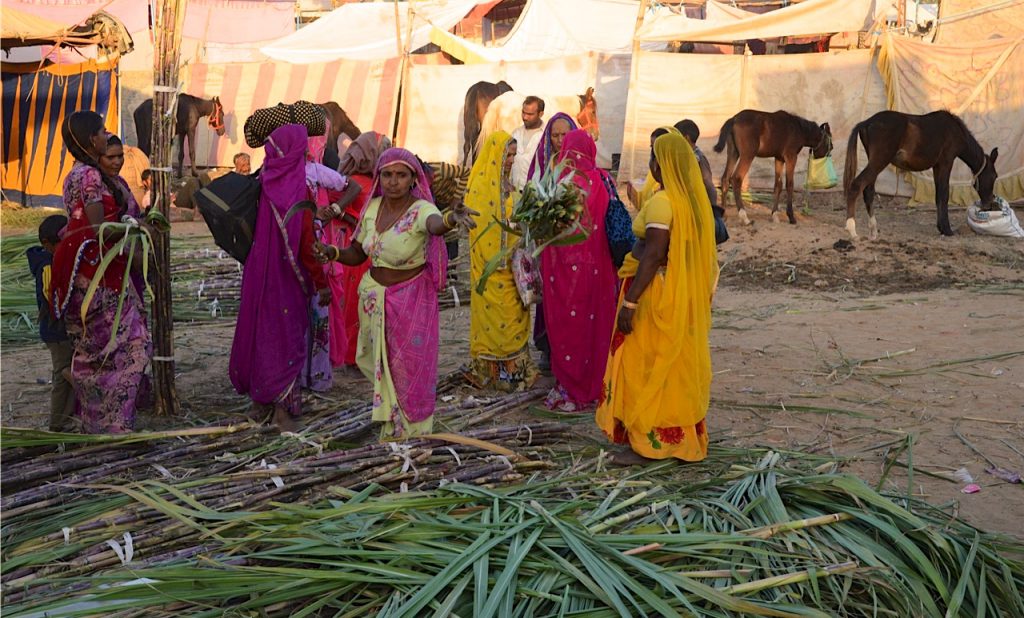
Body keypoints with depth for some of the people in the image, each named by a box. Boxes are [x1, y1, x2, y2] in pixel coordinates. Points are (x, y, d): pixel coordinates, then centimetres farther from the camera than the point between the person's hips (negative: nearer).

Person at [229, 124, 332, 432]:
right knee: (287, 337, 4)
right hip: (287, 277, -6)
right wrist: (322, 283, -9)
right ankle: (284, 407, 8)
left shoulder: (265, 181, -2)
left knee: (261, 329, 17)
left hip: (260, 272, 6)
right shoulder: (299, 188, -18)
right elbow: (307, 243, -17)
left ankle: (261, 399, 29)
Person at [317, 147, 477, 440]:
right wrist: (331, 252, -17)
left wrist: (452, 219, -71)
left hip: (410, 302, -5)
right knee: (379, 360, 21)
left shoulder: (421, 209, -23)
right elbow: (356, 254, 4)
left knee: (408, 370, 7)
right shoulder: (373, 207, -5)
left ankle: (408, 433, 30)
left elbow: (436, 225, -47)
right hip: (373, 296, 5)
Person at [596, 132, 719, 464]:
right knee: (679, 362, 16)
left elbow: (653, 256, -24)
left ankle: (647, 442, 8)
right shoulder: (695, 199, 5)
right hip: (685, 295, 9)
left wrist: (629, 302, -23)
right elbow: (700, 253, 9)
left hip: (656, 291, -8)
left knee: (648, 365, 1)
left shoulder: (662, 202, -19)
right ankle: (683, 434, 26)